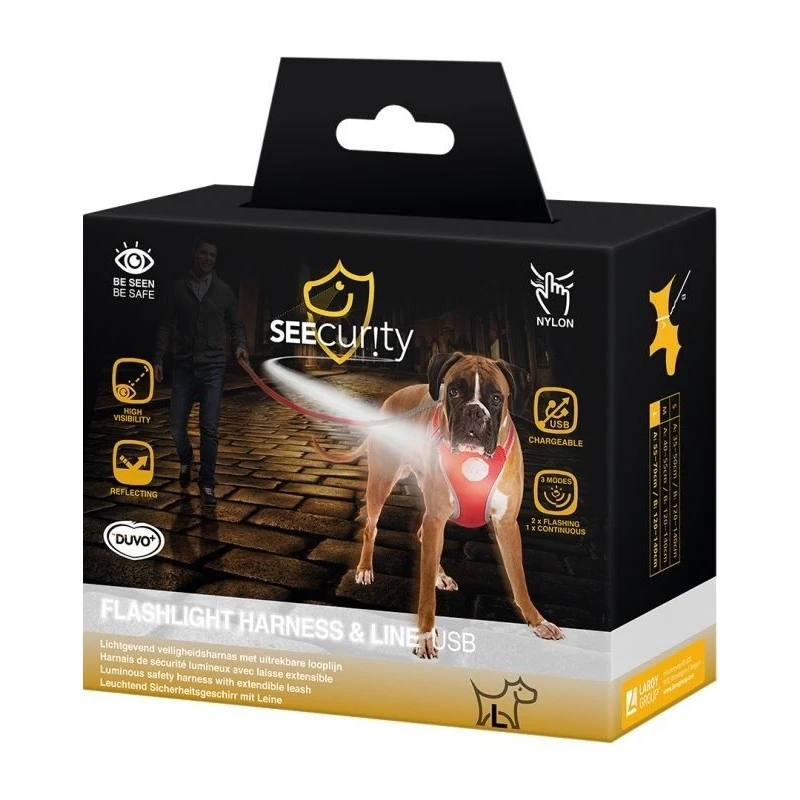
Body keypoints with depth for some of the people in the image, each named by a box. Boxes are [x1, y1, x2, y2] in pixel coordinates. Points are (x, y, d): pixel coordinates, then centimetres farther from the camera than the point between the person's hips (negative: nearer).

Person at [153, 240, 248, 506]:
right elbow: (165, 326, 7)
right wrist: (158, 359, -2)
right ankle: (186, 460, 34)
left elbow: (236, 324, 12)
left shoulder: (223, 291, 7)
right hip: (184, 365, 1)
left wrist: (240, 345, -9)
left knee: (210, 427, -8)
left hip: (213, 367, -1)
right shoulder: (178, 289, 5)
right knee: (177, 425, 2)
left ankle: (207, 485, -3)